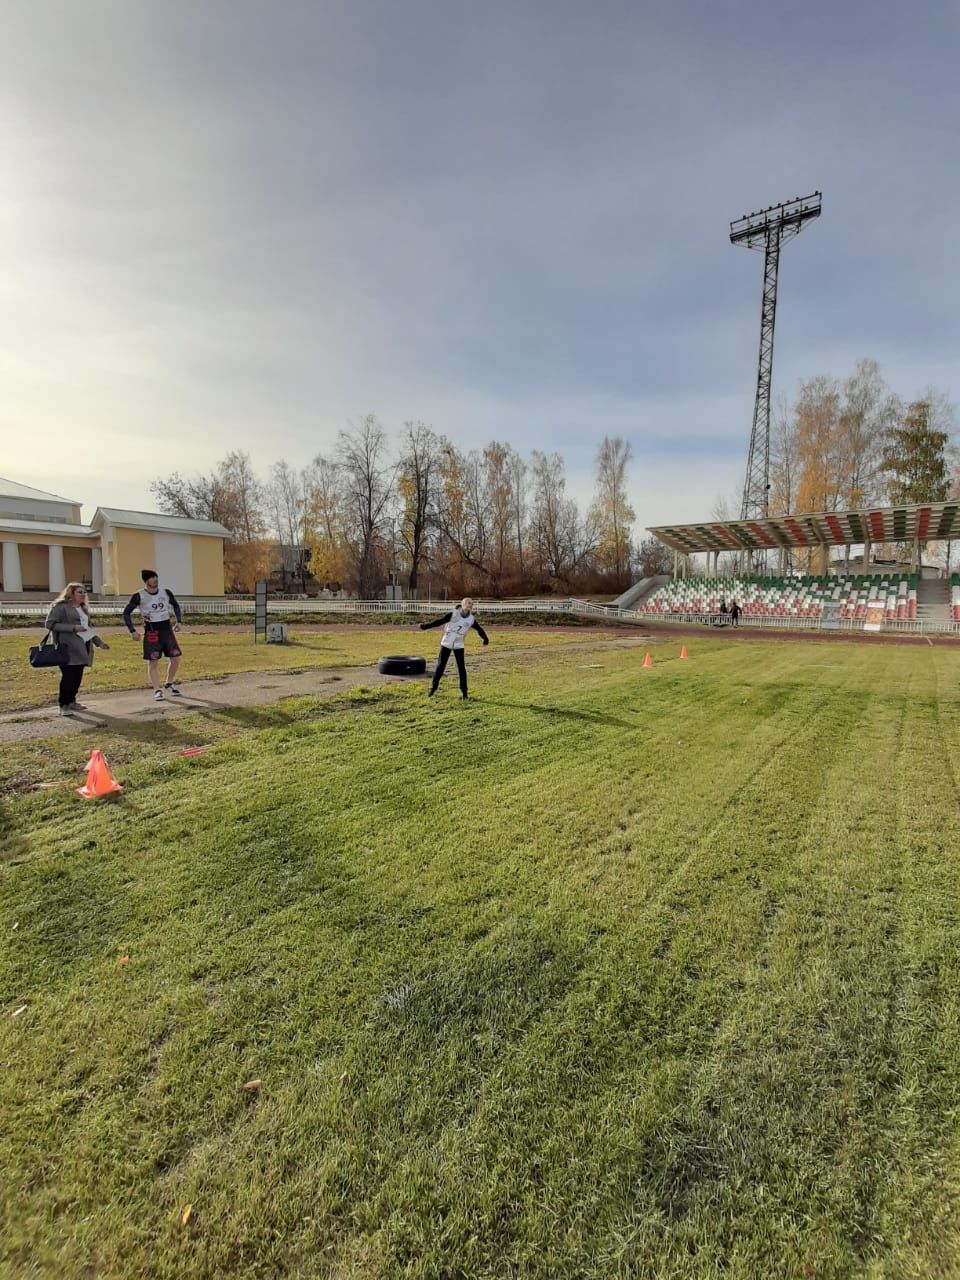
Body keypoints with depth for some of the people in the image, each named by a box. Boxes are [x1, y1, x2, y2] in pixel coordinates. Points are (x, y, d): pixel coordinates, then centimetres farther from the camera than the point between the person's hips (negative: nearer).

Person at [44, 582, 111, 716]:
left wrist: (99, 642, 20)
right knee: (68, 676, -8)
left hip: (82, 647, 8)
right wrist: (73, 628, -18)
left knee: (78, 676, 9)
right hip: (68, 647, -8)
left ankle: (71, 701, 21)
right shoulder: (60, 607, -4)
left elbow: (88, 627, 26)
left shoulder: (83, 609, 20)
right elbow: (50, 624, -11)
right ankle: (63, 705, -1)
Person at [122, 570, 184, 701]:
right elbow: (126, 613, -1)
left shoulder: (166, 592, 1)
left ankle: (170, 684, 25)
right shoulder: (139, 596, -8)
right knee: (153, 662, -1)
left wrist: (178, 621, 7)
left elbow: (175, 605, 18)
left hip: (167, 628, 4)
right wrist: (133, 631, -8)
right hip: (151, 631, -3)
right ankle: (157, 690, 8)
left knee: (176, 658, 4)